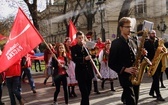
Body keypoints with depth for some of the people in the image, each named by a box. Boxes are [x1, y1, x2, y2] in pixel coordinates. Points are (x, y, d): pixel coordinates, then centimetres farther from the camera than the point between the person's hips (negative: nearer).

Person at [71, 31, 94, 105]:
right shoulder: (74, 48, -2)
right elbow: (74, 59, -18)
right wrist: (84, 58, -29)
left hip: (89, 72, 5)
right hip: (81, 73, -5)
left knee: (88, 91, 14)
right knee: (84, 93, -7)